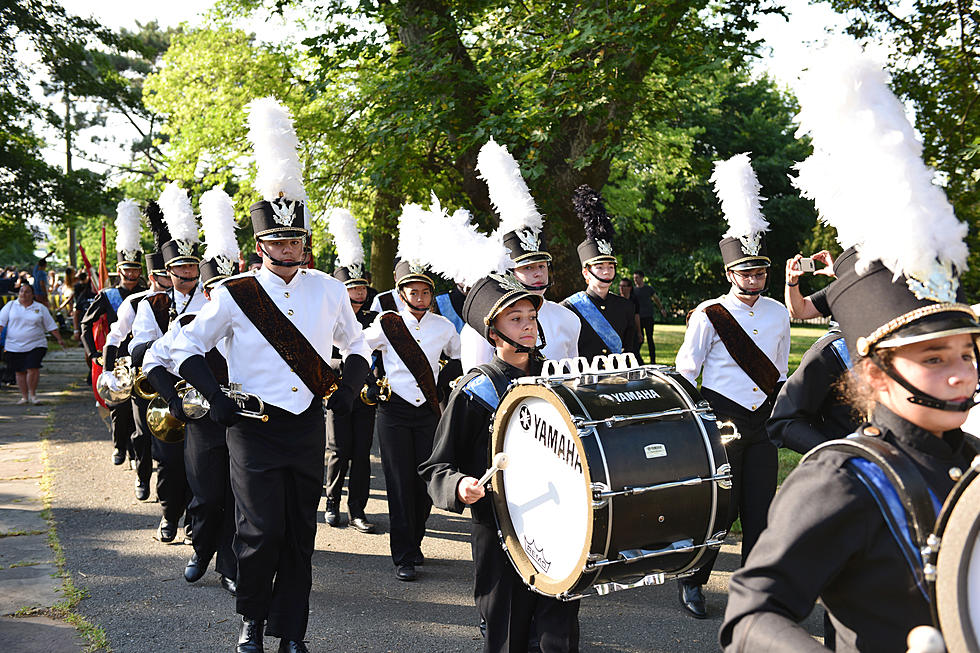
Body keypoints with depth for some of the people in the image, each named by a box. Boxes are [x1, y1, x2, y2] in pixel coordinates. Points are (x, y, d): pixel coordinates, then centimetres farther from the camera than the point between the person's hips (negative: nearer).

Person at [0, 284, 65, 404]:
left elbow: (51, 326, 10)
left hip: (36, 345, -1)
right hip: (14, 347, 1)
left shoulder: (40, 308, 7)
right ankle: (24, 397, 16)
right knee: (20, 372, 5)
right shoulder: (11, 306, 7)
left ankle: (32, 394, 2)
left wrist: (59, 339, 8)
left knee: (33, 369, -14)